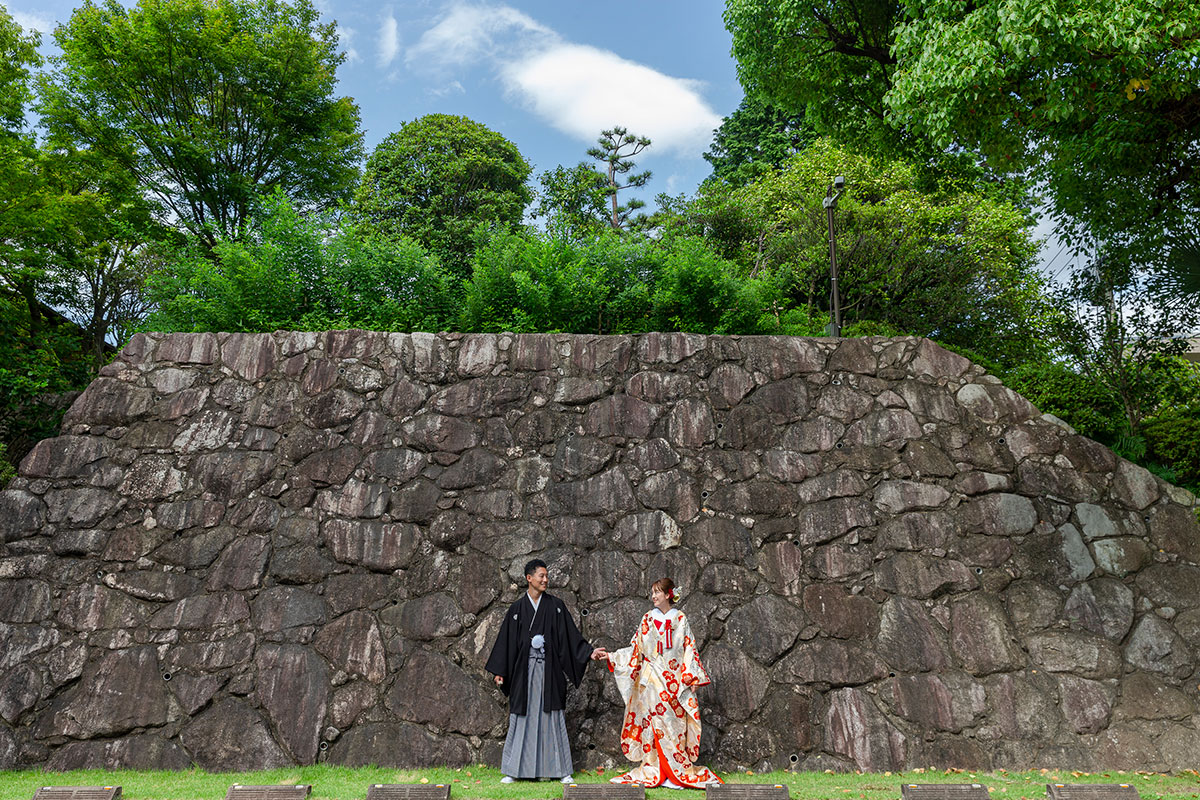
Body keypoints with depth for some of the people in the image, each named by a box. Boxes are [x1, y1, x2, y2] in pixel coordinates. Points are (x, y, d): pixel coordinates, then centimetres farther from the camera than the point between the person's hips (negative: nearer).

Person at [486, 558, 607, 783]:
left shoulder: (555, 605, 4)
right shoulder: (517, 608, 3)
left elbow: (570, 634, 3)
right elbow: (506, 640, 6)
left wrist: (589, 652, -6)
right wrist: (499, 671, 4)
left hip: (549, 670, 0)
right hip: (524, 670, 0)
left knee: (552, 717, 3)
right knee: (522, 717, 4)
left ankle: (562, 770, 11)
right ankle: (514, 770, 13)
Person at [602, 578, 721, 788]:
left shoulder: (680, 619, 3)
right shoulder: (648, 619, 7)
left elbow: (689, 649, 3)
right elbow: (635, 649, 10)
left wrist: (692, 676, -5)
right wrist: (610, 657, 3)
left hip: (674, 680, -1)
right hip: (652, 679, 1)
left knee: (674, 722, -3)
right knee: (656, 722, -1)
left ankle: (674, 773, 5)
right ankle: (655, 772, 5)